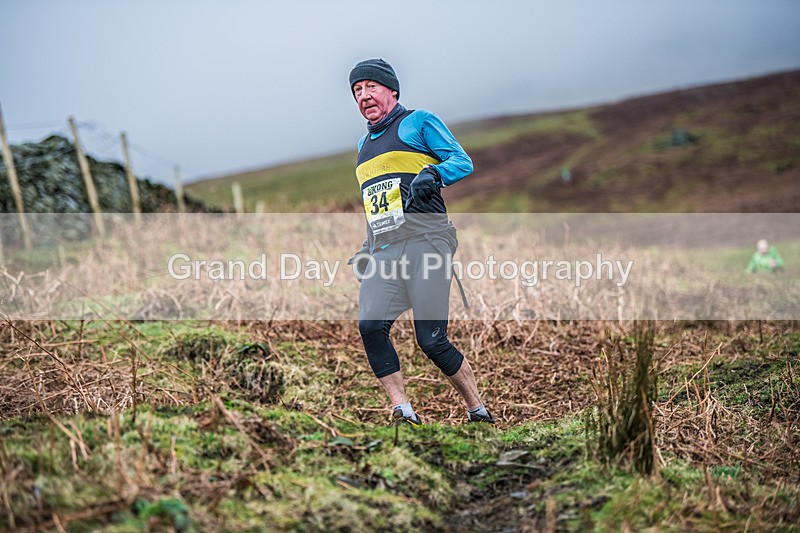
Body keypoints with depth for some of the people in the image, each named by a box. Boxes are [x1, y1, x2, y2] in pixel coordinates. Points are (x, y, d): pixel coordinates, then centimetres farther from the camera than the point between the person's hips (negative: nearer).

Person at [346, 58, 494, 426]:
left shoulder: (419, 122, 8)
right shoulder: (364, 145, 28)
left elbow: (462, 161, -4)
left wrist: (432, 174, -23)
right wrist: (367, 249, 26)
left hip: (424, 241, -6)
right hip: (382, 251, 6)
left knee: (432, 341, -12)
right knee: (370, 325, -19)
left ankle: (479, 414, 5)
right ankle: (403, 413, -15)